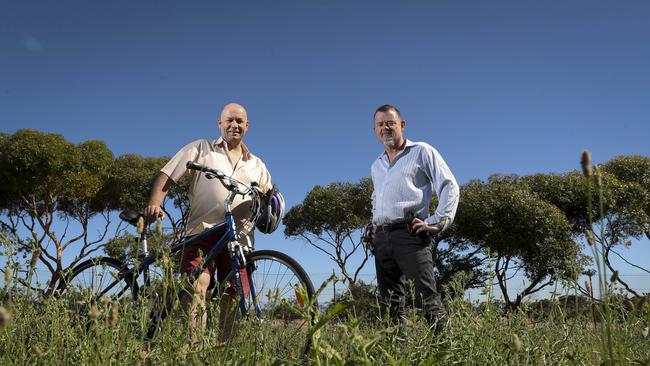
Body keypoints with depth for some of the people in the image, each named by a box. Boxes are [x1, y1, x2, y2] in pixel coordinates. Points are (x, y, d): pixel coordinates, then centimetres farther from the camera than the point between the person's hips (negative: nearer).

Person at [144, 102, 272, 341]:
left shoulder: (257, 165, 24)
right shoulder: (200, 149, 14)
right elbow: (167, 175, 4)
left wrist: (266, 193, -3)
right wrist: (155, 203, -14)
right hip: (202, 231, -3)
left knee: (231, 299, 2)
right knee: (198, 286, -23)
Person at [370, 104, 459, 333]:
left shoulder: (421, 152, 7)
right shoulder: (376, 166, 24)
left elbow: (449, 186, 0)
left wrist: (437, 222, -9)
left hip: (410, 234, -6)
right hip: (381, 238, 6)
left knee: (427, 297, -14)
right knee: (390, 303, 4)